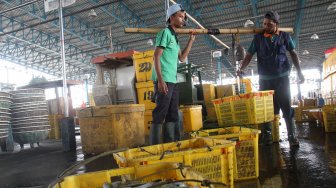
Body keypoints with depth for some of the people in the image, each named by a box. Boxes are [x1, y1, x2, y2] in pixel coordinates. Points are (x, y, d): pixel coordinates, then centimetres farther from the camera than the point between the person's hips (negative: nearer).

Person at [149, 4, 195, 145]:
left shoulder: (175, 36, 21)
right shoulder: (165, 33, -5)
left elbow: (182, 58, 23)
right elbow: (156, 57, -13)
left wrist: (191, 40, 19)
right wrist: (160, 80, -21)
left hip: (173, 81, 9)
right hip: (164, 80, -9)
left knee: (172, 115, 10)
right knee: (160, 114, -8)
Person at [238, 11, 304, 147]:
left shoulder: (285, 36, 4)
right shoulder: (258, 37, 2)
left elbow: (293, 54, 10)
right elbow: (249, 55, 0)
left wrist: (299, 72, 4)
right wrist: (241, 69, -15)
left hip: (282, 77, 0)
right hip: (265, 79, 0)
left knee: (286, 106, -1)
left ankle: (292, 136, 7)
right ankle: (266, 135, 15)